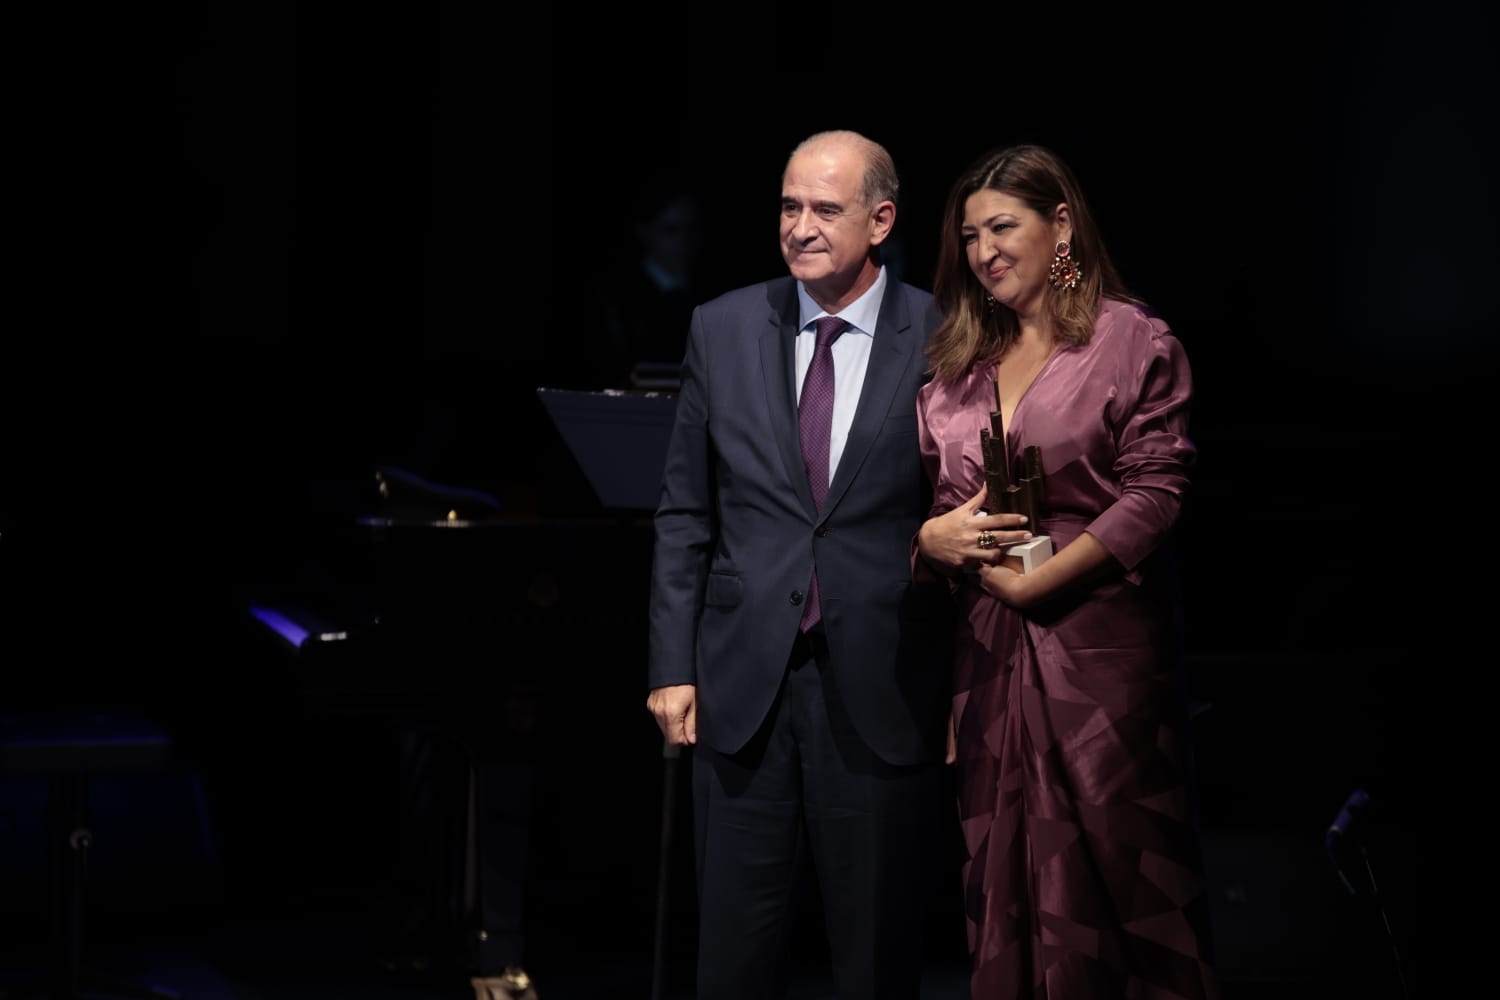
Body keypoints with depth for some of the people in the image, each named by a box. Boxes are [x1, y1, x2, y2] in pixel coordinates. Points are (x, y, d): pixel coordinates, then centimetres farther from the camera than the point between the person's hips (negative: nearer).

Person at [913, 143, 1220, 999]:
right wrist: (929, 537, -5)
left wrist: (1032, 581, -13)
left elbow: (1154, 494, -10)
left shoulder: (1135, 343, -2)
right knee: (1006, 863, 6)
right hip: (991, 648, 6)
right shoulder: (959, 366, 16)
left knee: (1123, 860, -3)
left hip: (1103, 642, -5)